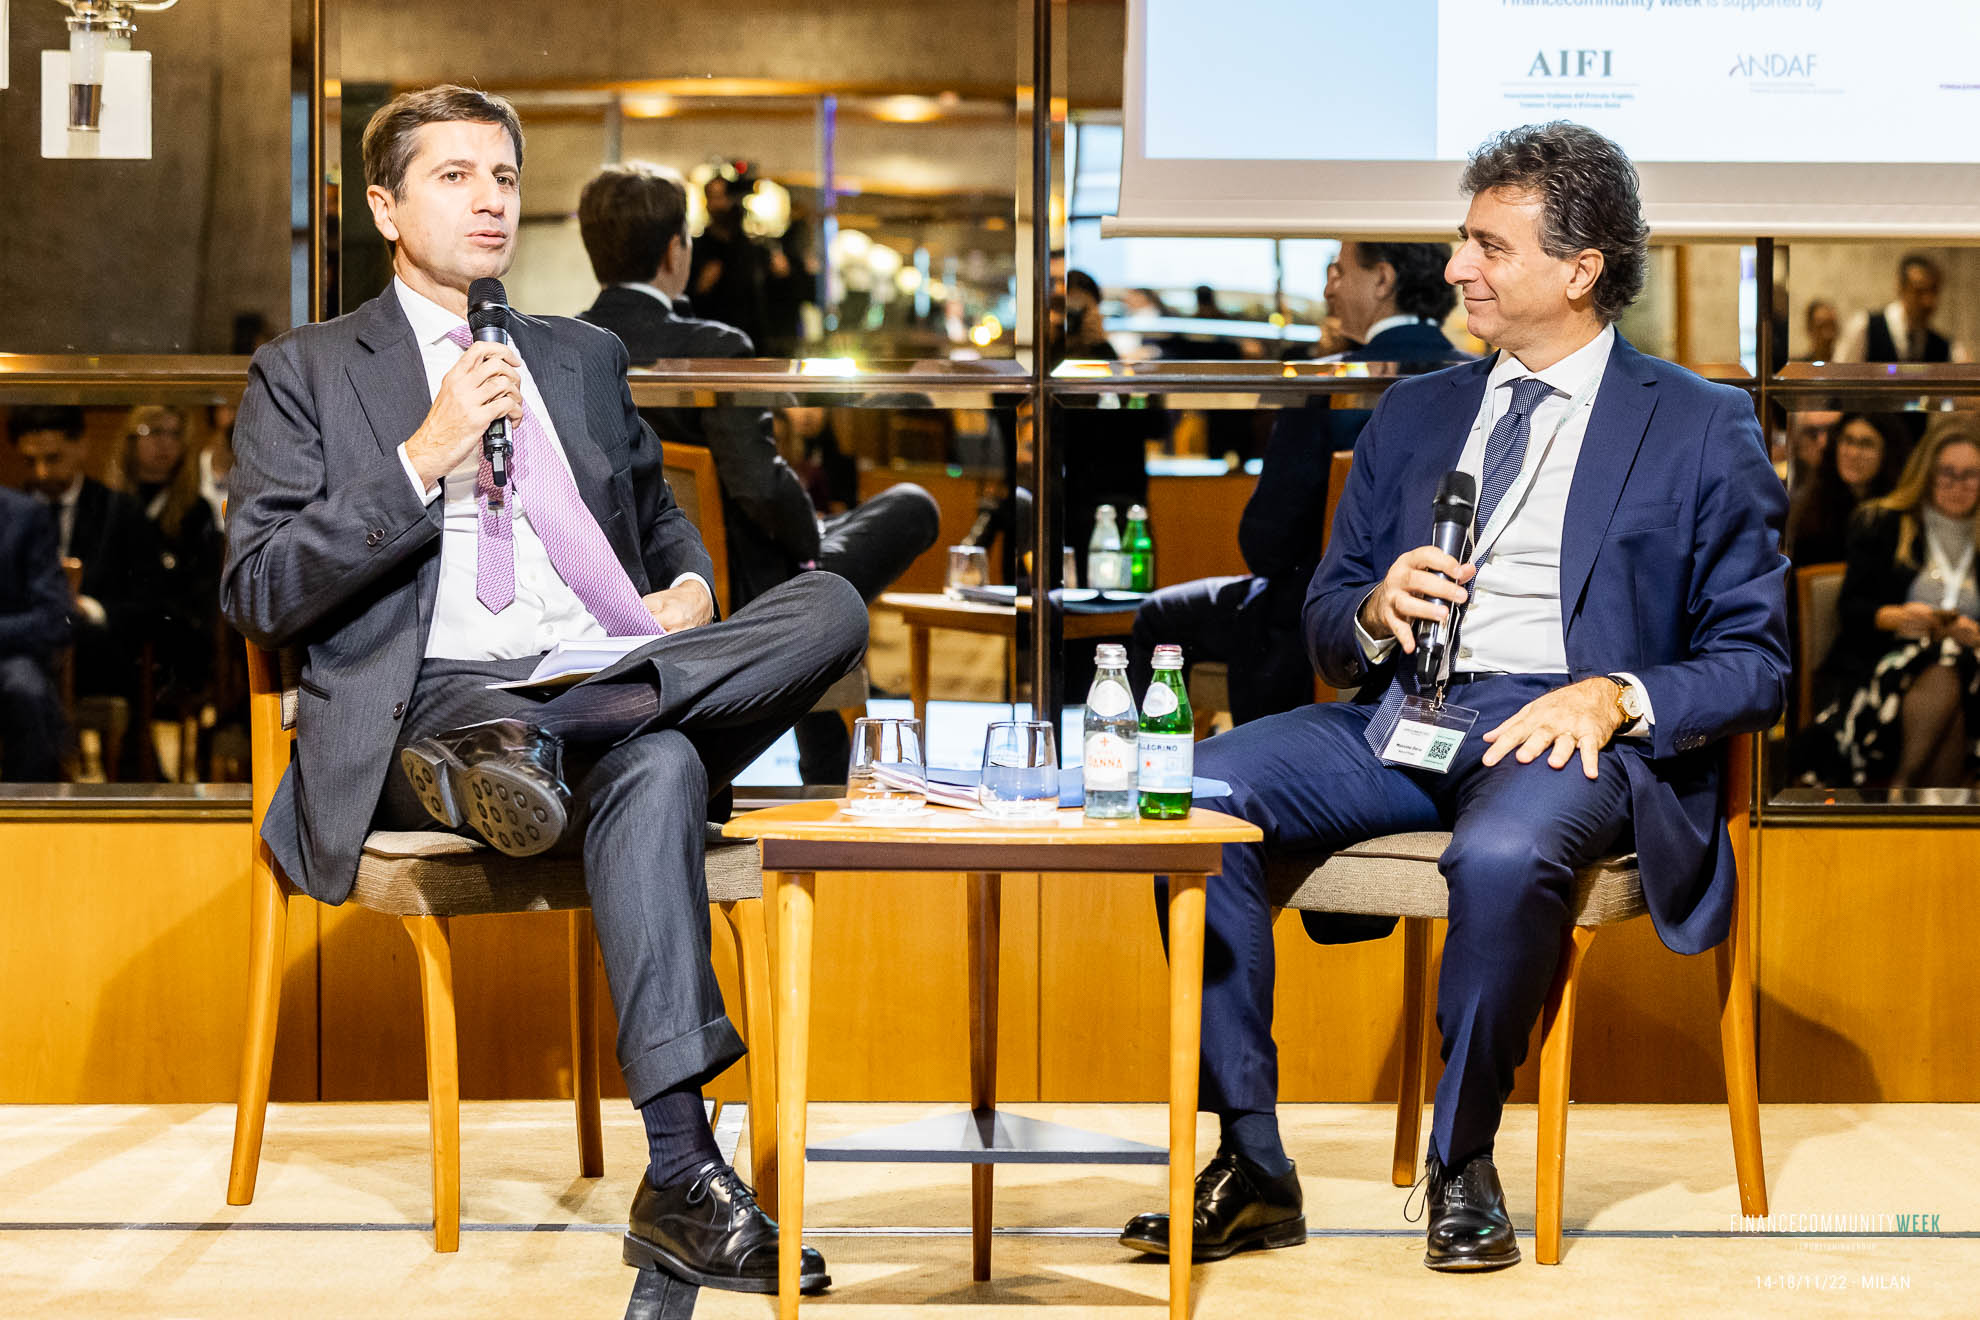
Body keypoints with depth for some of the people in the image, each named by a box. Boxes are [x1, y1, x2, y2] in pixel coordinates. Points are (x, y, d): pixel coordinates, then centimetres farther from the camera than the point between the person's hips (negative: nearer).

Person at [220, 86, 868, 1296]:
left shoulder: (586, 359, 27)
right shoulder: (306, 374, 12)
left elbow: (663, 518, 36)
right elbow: (259, 595, 1)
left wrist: (686, 592, 10)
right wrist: (424, 460, -9)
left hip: (606, 680, 5)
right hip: (430, 694, -5)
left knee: (831, 605, -25)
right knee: (657, 767, -39)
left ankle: (503, 755, -37)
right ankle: (680, 1174, -43)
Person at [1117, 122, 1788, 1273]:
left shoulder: (1702, 430, 8)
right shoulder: (1415, 413, 22)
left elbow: (1753, 662, 3)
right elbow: (1326, 621, 22)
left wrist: (1613, 697, -16)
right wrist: (1375, 611, -3)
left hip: (1565, 728, -5)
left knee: (1502, 854, -40)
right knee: (1194, 795, -22)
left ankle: (1464, 1167, -16)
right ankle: (1251, 1166, -17)